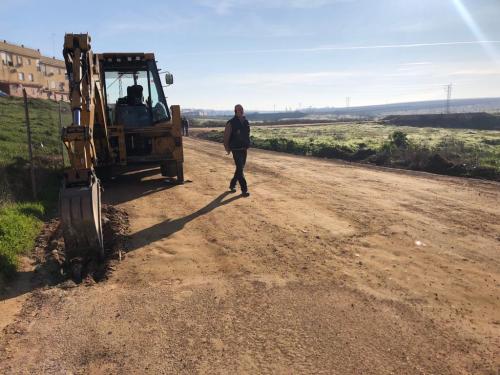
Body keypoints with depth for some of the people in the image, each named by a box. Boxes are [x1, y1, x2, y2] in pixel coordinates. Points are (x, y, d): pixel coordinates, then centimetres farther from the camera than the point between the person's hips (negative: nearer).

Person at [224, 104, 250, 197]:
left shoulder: (246, 122, 7)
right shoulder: (231, 123, -12)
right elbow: (226, 136, -7)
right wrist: (227, 148, -4)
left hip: (244, 149, 7)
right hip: (236, 149, -7)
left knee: (240, 168, 16)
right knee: (240, 169, -10)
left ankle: (232, 184, 34)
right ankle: (244, 190, -6)